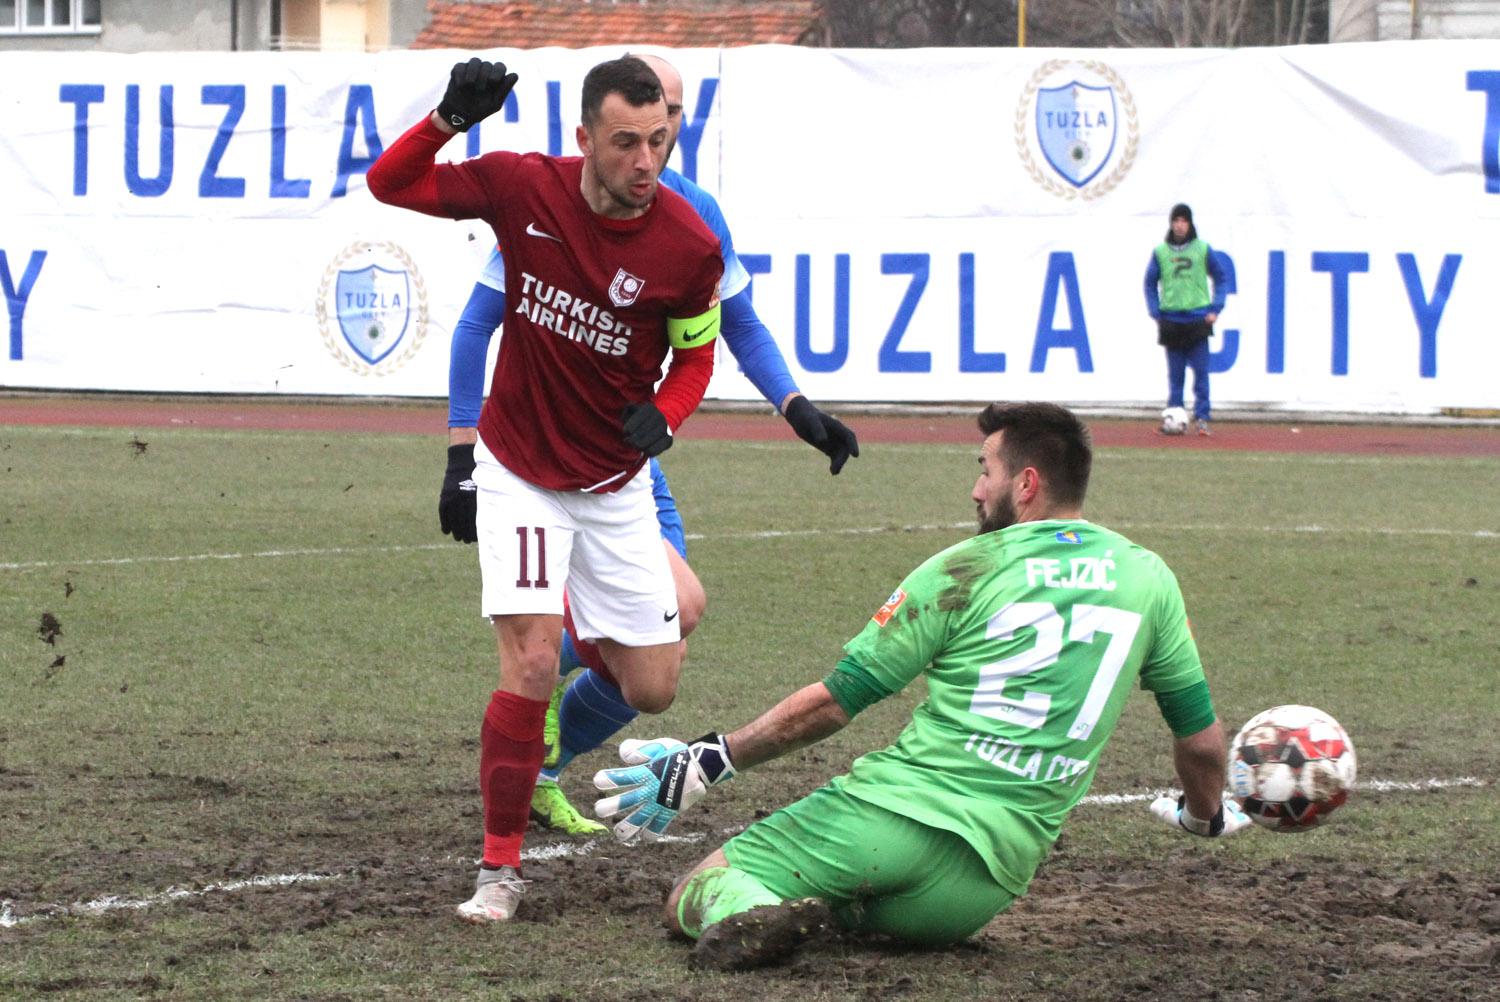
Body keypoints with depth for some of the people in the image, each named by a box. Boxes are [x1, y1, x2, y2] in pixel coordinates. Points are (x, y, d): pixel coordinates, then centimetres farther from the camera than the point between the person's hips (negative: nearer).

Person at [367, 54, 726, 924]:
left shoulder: (690, 246, -16)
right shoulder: (525, 187, -17)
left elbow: (696, 355, 1)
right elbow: (389, 184, -10)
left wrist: (663, 416, -20)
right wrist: (448, 120, -29)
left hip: (615, 484, 2)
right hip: (519, 471, -2)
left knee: (653, 689, 6)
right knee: (532, 664, -18)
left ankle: (589, 632, 42)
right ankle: (502, 868, -5)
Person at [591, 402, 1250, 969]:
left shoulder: (965, 572, 2)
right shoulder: (1148, 578, 11)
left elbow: (832, 701, 2)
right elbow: (1199, 733, 21)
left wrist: (709, 761, 13)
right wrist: (1206, 812, 43)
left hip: (890, 808, -3)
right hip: (991, 873, 3)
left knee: (691, 896, 6)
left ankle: (745, 914, -28)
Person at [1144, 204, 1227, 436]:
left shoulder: (1202, 249, 3)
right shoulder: (1160, 252, 5)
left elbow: (1221, 279, 9)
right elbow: (1150, 284, 12)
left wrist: (1215, 309, 0)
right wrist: (1155, 312, 2)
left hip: (1198, 319, -1)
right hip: (1171, 320, 1)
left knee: (1201, 372, -5)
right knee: (1175, 374, 4)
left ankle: (1202, 418, -4)